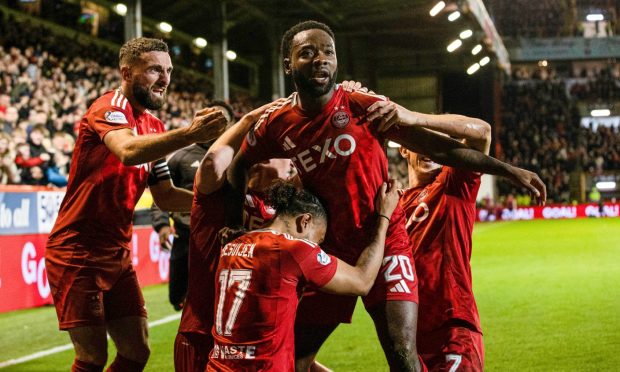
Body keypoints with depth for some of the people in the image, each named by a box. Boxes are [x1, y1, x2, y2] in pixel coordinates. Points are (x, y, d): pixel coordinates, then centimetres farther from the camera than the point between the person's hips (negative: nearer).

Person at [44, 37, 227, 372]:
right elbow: (128, 151, -37)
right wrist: (189, 134, -50)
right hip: (77, 253, -8)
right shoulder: (109, 107, -14)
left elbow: (165, 197, 11)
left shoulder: (155, 129, 11)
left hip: (118, 255, 8)